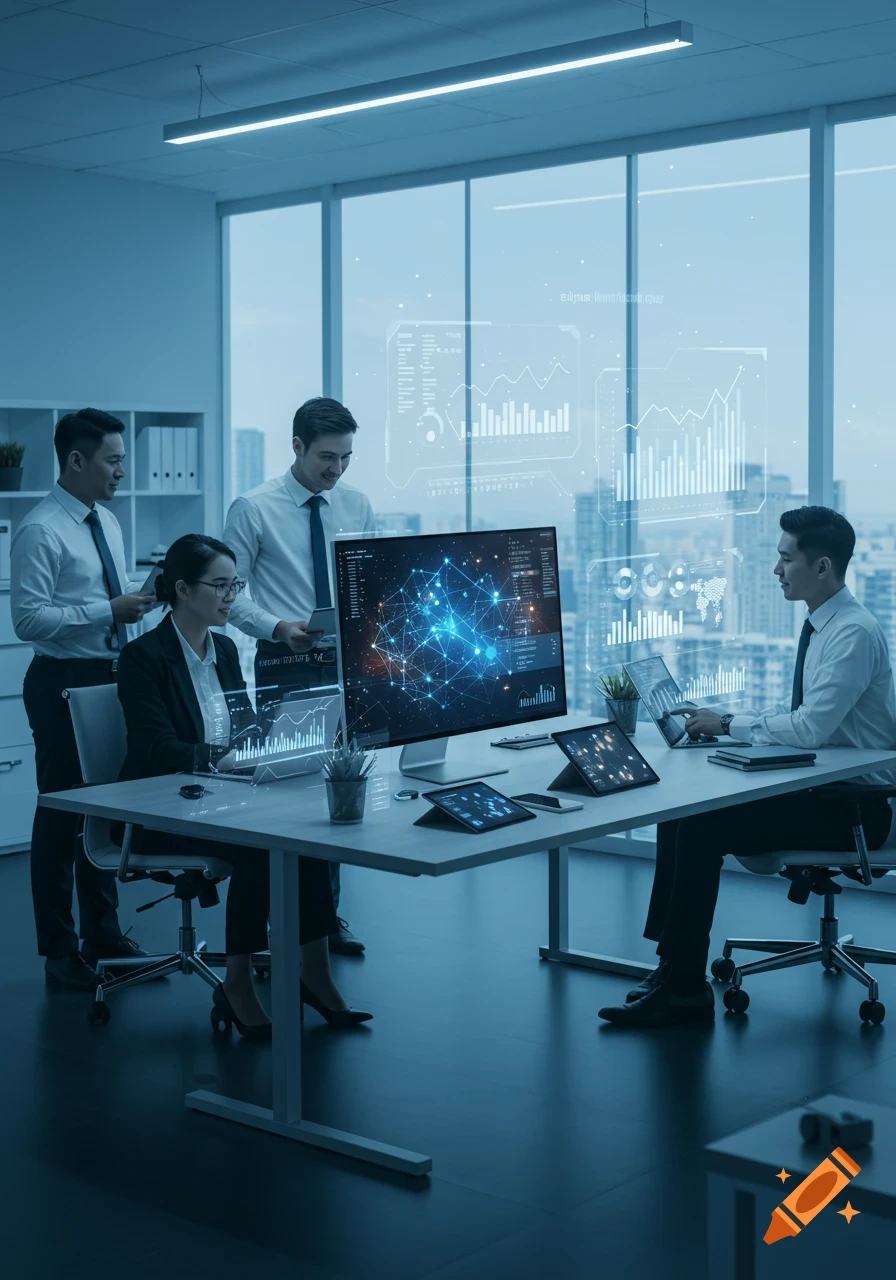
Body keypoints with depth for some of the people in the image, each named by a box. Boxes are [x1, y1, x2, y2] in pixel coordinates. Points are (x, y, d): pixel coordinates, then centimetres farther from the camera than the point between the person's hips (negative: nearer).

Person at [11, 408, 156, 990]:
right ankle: (60, 949, 13)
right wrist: (108, 609, -23)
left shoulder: (108, 522, 11)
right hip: (64, 682, -8)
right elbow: (29, 618, -21)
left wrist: (135, 600, 4)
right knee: (61, 811, 1)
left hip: (111, 675, 8)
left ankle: (104, 933, 31)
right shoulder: (40, 531, -15)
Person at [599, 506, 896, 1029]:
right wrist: (721, 719, 1)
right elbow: (794, 714, 15)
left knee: (702, 829, -20)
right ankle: (674, 963, 3)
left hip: (854, 804, -9)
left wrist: (728, 725, -17)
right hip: (819, 787, 9)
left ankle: (685, 988, -11)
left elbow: (809, 727, -27)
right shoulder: (820, 626, 10)